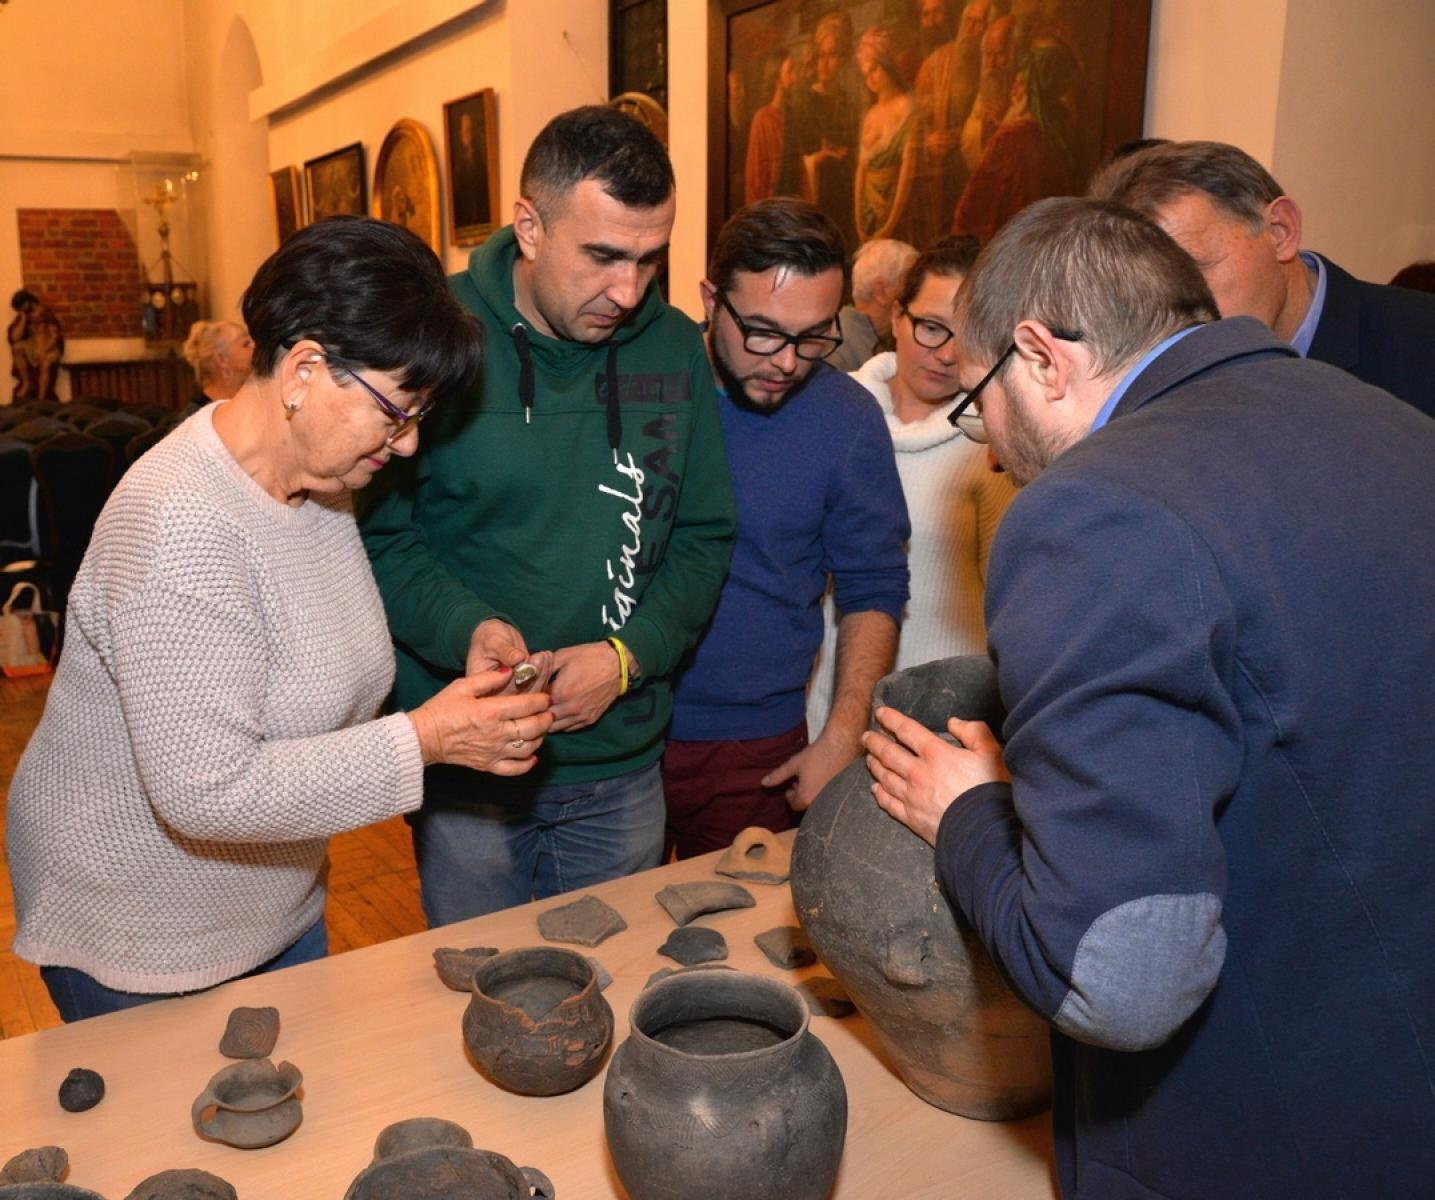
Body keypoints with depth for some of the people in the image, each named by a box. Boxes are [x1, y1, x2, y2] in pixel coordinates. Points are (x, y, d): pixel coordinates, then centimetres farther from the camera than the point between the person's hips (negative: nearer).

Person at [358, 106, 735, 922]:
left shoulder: (676, 350, 0)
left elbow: (704, 539, 3)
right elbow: (378, 531, -8)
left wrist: (629, 655, -12)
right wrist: (464, 628, -24)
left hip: (622, 769, 3)